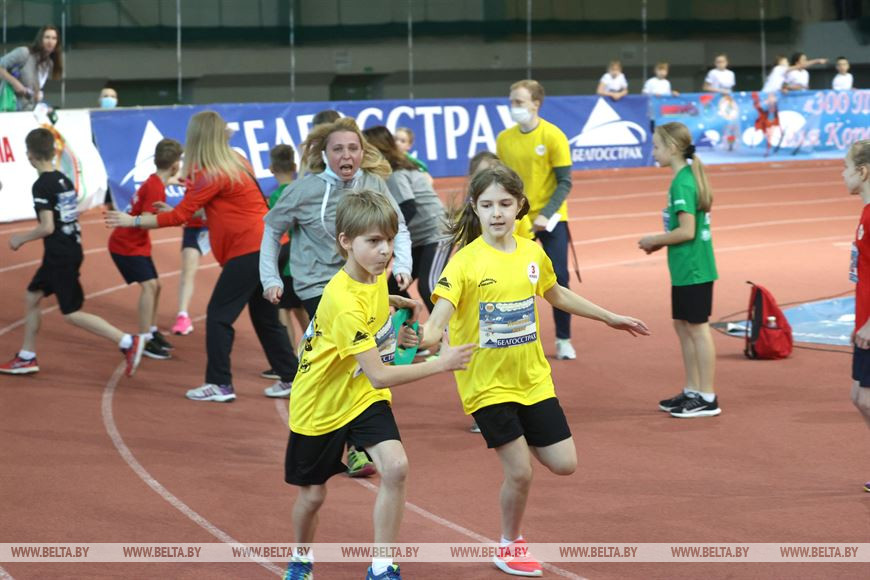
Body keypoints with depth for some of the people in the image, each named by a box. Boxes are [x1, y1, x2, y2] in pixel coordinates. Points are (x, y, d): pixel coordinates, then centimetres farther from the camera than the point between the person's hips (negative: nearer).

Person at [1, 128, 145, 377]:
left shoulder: (42, 185, -17)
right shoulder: (64, 180, 9)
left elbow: (47, 227, -21)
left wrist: (20, 239, -7)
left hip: (60, 256, -9)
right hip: (71, 249, 9)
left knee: (72, 314, -3)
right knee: (32, 298, 19)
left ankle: (127, 342, -10)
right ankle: (26, 358, 26)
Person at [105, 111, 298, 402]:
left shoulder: (213, 175, -13)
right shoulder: (234, 163, 12)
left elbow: (179, 216, -13)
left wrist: (132, 221, -9)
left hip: (249, 252, -9)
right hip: (265, 247, 9)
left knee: (219, 315, -4)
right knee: (265, 317, 17)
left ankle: (220, 384, -4)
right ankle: (291, 377, 20)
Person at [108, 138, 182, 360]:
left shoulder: (154, 182, 7)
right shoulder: (155, 188, -22)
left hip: (136, 243, 10)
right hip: (126, 244, -10)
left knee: (154, 286, 15)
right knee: (149, 284, -18)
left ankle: (152, 332, 28)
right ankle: (144, 340, -20)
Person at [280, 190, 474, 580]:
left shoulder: (375, 272, -9)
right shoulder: (345, 303, -34)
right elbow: (379, 376, -36)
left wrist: (394, 304, 3)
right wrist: (441, 364, -37)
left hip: (364, 398, 6)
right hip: (322, 404, -6)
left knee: (395, 467, -18)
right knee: (312, 494, 10)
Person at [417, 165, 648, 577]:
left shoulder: (532, 253, 1)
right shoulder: (466, 261, -16)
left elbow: (557, 295, 20)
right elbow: (442, 309, -29)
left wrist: (609, 317, 27)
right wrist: (430, 334, -51)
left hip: (533, 379, 5)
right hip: (487, 384, -5)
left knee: (564, 465, 3)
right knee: (519, 474, -5)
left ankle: (519, 445, 33)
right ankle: (511, 544, 20)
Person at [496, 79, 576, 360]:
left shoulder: (553, 136, -9)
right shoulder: (504, 138, 1)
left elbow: (564, 182, -9)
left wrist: (546, 215, -19)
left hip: (550, 220, -2)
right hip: (517, 222, 2)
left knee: (558, 278, -1)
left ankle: (564, 340, 12)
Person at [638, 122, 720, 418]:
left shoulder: (681, 184, -19)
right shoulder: (688, 177, 11)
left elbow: (686, 231, -23)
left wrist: (655, 240, -10)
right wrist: (661, 242, 11)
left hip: (692, 270, -10)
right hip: (686, 270, 10)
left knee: (697, 327, -3)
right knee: (683, 325, 16)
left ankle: (707, 399, 4)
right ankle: (692, 391, 25)